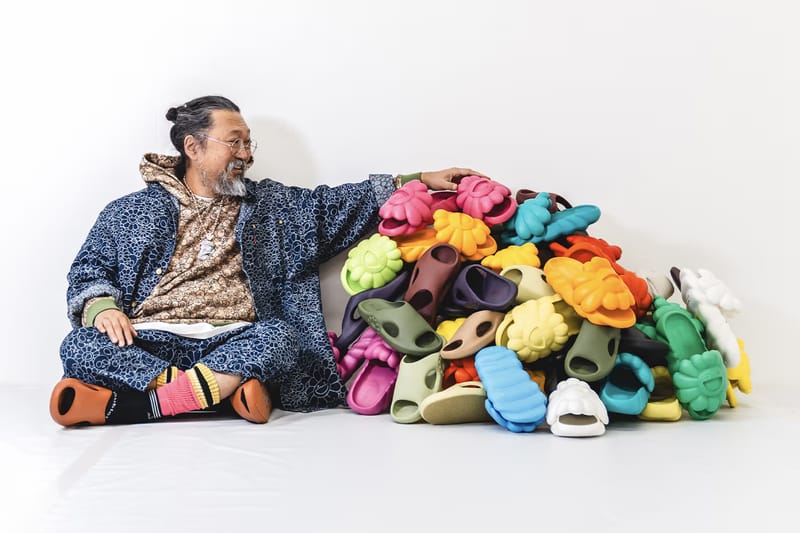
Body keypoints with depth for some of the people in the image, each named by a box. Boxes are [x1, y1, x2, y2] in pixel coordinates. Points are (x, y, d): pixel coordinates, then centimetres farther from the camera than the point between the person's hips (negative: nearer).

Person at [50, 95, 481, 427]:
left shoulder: (274, 206, 21)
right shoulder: (131, 212, 18)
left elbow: (343, 204, 15)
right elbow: (89, 269, 14)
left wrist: (420, 181, 7)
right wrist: (101, 307, -9)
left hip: (231, 340, 1)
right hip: (146, 340, 0)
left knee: (277, 337, -33)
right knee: (81, 346, -29)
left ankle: (137, 405, -36)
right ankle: (225, 388, -36)